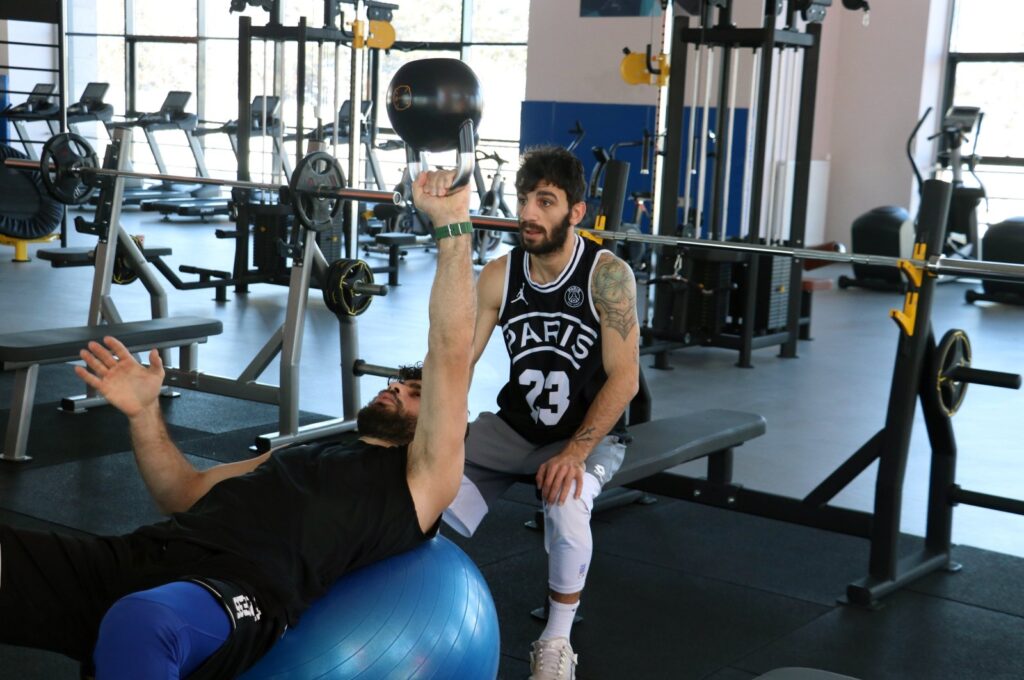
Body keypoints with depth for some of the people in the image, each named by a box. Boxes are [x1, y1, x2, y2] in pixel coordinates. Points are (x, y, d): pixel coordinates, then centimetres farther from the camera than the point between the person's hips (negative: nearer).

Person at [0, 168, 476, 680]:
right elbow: (184, 495, 35)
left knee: (137, 621, -43)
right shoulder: (304, 453, 37)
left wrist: (452, 226, 2)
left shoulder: (422, 477, 16)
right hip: (150, 555, 8)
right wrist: (144, 413, 20)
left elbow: (452, 358, 5)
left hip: (242, 587, -8)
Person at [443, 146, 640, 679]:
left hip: (590, 434, -3)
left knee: (566, 508, -36)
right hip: (513, 428, 4)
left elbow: (624, 378, -19)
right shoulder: (499, 275, -6)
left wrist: (574, 453, -30)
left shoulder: (608, 275, -17)